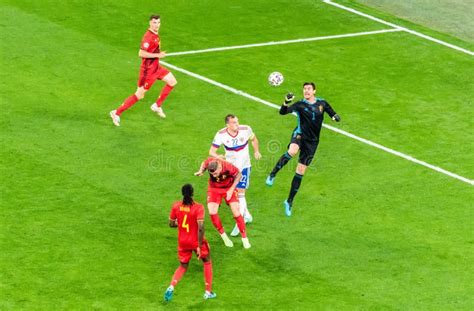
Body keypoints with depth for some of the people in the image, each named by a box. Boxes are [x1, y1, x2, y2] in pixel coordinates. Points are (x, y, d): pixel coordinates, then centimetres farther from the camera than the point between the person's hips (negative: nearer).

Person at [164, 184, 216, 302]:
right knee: (207, 262, 22)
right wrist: (199, 247, -21)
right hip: (196, 241, -3)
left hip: (183, 242, 3)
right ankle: (208, 292, 24)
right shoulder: (198, 207, -20)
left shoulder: (176, 206, -7)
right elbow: (200, 228, -25)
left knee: (183, 266, 21)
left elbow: (171, 224, 2)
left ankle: (171, 287, -4)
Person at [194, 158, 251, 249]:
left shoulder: (228, 167, -36)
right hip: (214, 188, 2)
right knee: (212, 212, -15)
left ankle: (244, 239, 9)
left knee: (236, 213, -8)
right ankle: (224, 236, 7)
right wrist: (201, 171, -23)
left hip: (228, 188, -2)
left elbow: (238, 175, -15)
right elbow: (204, 164, -3)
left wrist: (231, 190, -18)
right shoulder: (209, 162, -29)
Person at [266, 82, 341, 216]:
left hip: (312, 141, 3)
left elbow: (334, 116, 16)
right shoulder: (300, 104, -3)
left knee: (300, 172, 4)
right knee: (292, 151, -40)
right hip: (300, 135, -3)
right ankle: (272, 174, -26)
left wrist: (335, 117, -9)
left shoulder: (322, 103, 7)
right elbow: (283, 112, -15)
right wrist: (286, 102, -36)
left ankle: (289, 202, 16)